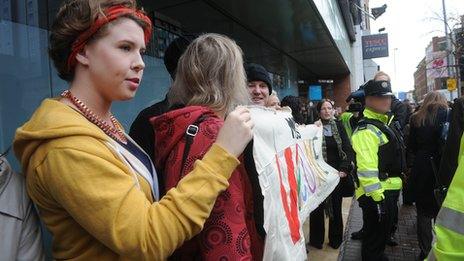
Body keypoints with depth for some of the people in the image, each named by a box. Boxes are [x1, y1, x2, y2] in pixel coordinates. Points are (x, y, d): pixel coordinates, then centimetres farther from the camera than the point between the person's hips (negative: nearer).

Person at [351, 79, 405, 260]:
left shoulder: (383, 123, 14)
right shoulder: (366, 129, -20)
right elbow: (366, 168, -27)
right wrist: (377, 197, -27)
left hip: (389, 189, 10)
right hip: (377, 193, -10)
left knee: (383, 232, 26)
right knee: (374, 239, 4)